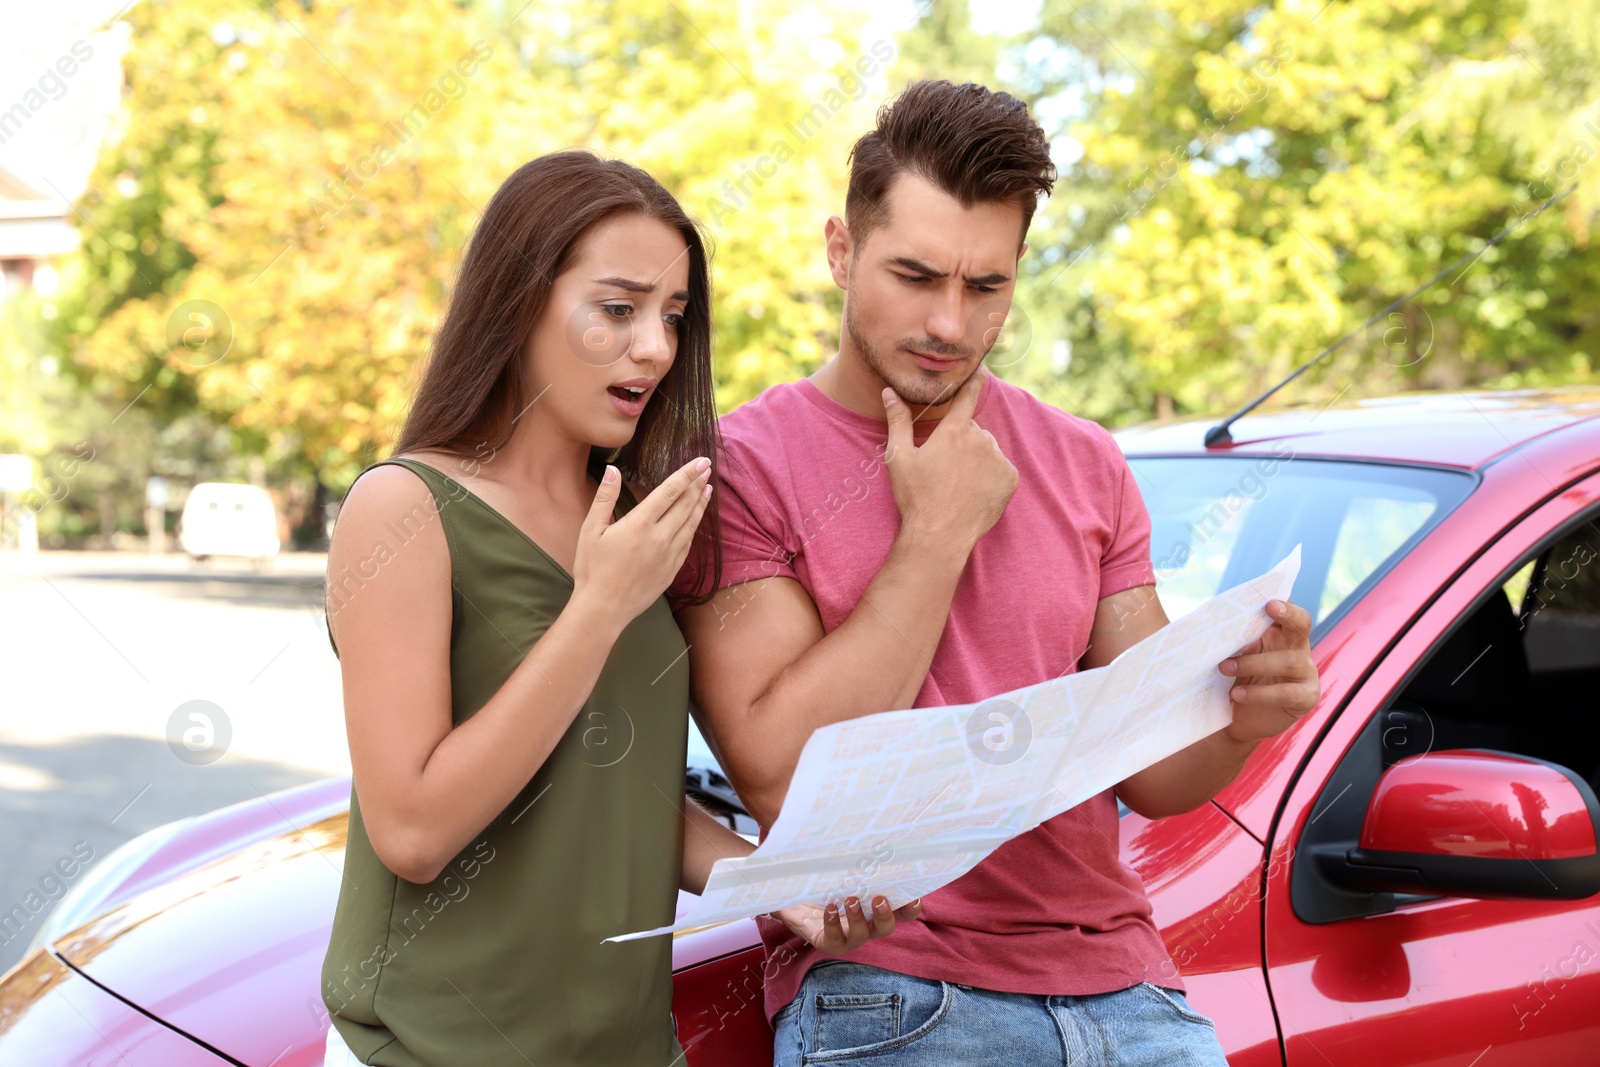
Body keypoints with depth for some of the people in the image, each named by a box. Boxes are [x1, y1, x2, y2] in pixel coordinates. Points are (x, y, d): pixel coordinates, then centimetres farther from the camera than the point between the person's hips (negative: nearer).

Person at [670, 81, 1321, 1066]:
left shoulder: (1086, 466, 9)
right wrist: (936, 532, -11)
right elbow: (780, 780, -15)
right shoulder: (745, 464, -5)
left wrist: (1242, 718, -13)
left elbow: (1146, 774, 9)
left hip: (1119, 984, 4)